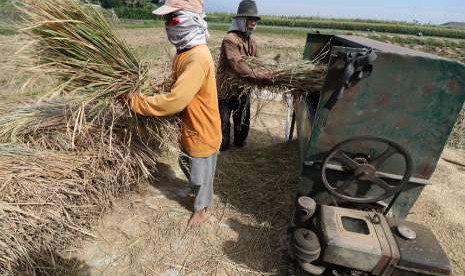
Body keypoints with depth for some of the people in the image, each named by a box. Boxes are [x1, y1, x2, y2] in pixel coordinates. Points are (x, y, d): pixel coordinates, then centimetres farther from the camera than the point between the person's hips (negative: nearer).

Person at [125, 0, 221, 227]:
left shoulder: (198, 58, -30)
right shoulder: (184, 52, 2)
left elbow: (174, 102, -33)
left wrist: (136, 102, -23)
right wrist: (154, 90, 1)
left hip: (201, 131, -9)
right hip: (188, 127, 9)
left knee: (200, 174, 14)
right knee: (189, 168, 28)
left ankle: (201, 209, 40)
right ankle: (197, 192, 57)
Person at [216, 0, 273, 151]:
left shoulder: (252, 41, 6)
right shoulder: (230, 40, -22)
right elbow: (240, 67, -33)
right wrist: (266, 77, -37)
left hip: (243, 89, 7)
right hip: (226, 89, -7)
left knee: (243, 120, 21)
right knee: (223, 122, 8)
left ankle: (240, 142, 46)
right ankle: (222, 146, 31)